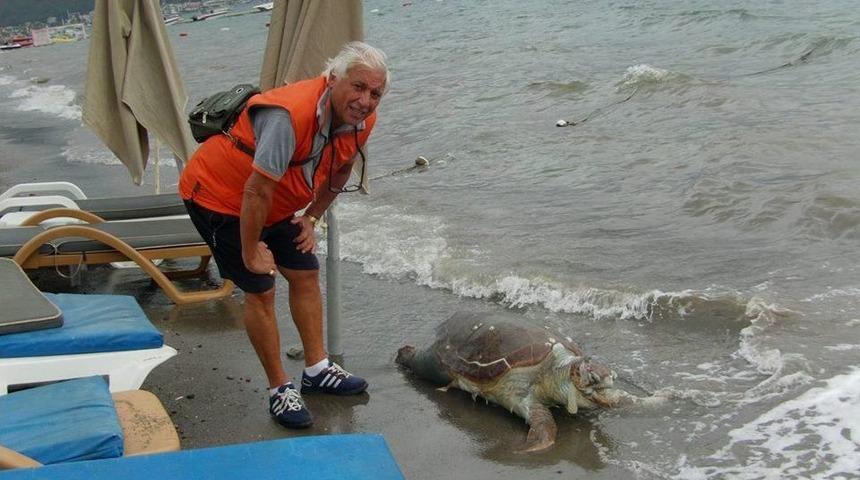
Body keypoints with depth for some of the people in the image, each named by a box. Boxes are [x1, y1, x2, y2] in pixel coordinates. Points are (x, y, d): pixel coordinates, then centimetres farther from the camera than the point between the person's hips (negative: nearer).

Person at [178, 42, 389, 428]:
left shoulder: (361, 121, -10)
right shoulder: (290, 115, -37)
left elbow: (338, 173, 11)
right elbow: (257, 191, -32)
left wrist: (311, 218, 8)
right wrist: (251, 252, -23)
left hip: (275, 206, 8)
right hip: (218, 197, -8)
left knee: (306, 274, 9)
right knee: (260, 289, -8)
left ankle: (317, 370, 23)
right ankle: (280, 389, 5)